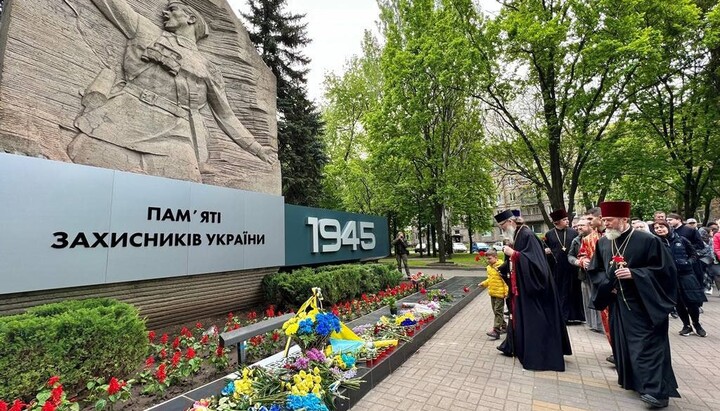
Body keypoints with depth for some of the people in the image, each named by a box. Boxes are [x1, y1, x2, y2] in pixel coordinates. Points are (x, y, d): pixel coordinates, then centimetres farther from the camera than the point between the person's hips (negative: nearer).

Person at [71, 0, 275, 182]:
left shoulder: (209, 70, 20)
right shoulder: (146, 31, 24)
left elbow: (226, 115, 22)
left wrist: (256, 148, 19)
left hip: (173, 137, -1)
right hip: (125, 121, 2)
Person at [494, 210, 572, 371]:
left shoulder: (527, 235, -19)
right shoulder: (516, 236, 10)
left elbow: (533, 260, -26)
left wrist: (513, 254, -24)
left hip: (531, 287, -10)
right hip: (521, 286, 10)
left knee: (533, 319, 1)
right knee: (520, 316, 17)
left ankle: (537, 356, 13)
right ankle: (518, 346, 29)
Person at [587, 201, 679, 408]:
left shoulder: (647, 240, -13)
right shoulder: (603, 243, 1)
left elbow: (665, 268, -12)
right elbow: (594, 270, 11)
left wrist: (634, 273, -22)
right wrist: (607, 284, -5)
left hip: (643, 304, -5)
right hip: (617, 304, 5)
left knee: (647, 345, -4)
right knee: (622, 343, 15)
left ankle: (656, 390, 8)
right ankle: (633, 381, 32)